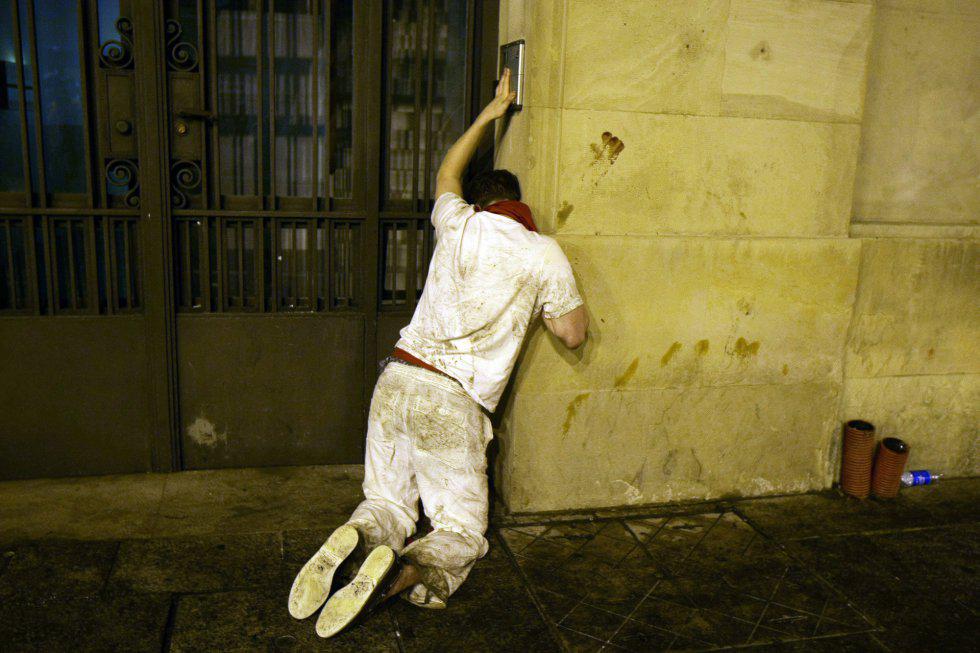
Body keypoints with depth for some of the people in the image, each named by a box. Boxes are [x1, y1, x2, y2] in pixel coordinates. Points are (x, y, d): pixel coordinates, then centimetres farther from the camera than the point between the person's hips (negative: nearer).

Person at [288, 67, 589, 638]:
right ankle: (400, 573, -24)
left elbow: (447, 175, 36)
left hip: (398, 379, 4)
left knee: (389, 503, 19)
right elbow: (573, 334, 9)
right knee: (463, 532, 7)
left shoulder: (458, 223, 12)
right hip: (452, 404, -4)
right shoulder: (544, 254, 2)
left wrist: (489, 115, 44)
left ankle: (356, 539, -15)